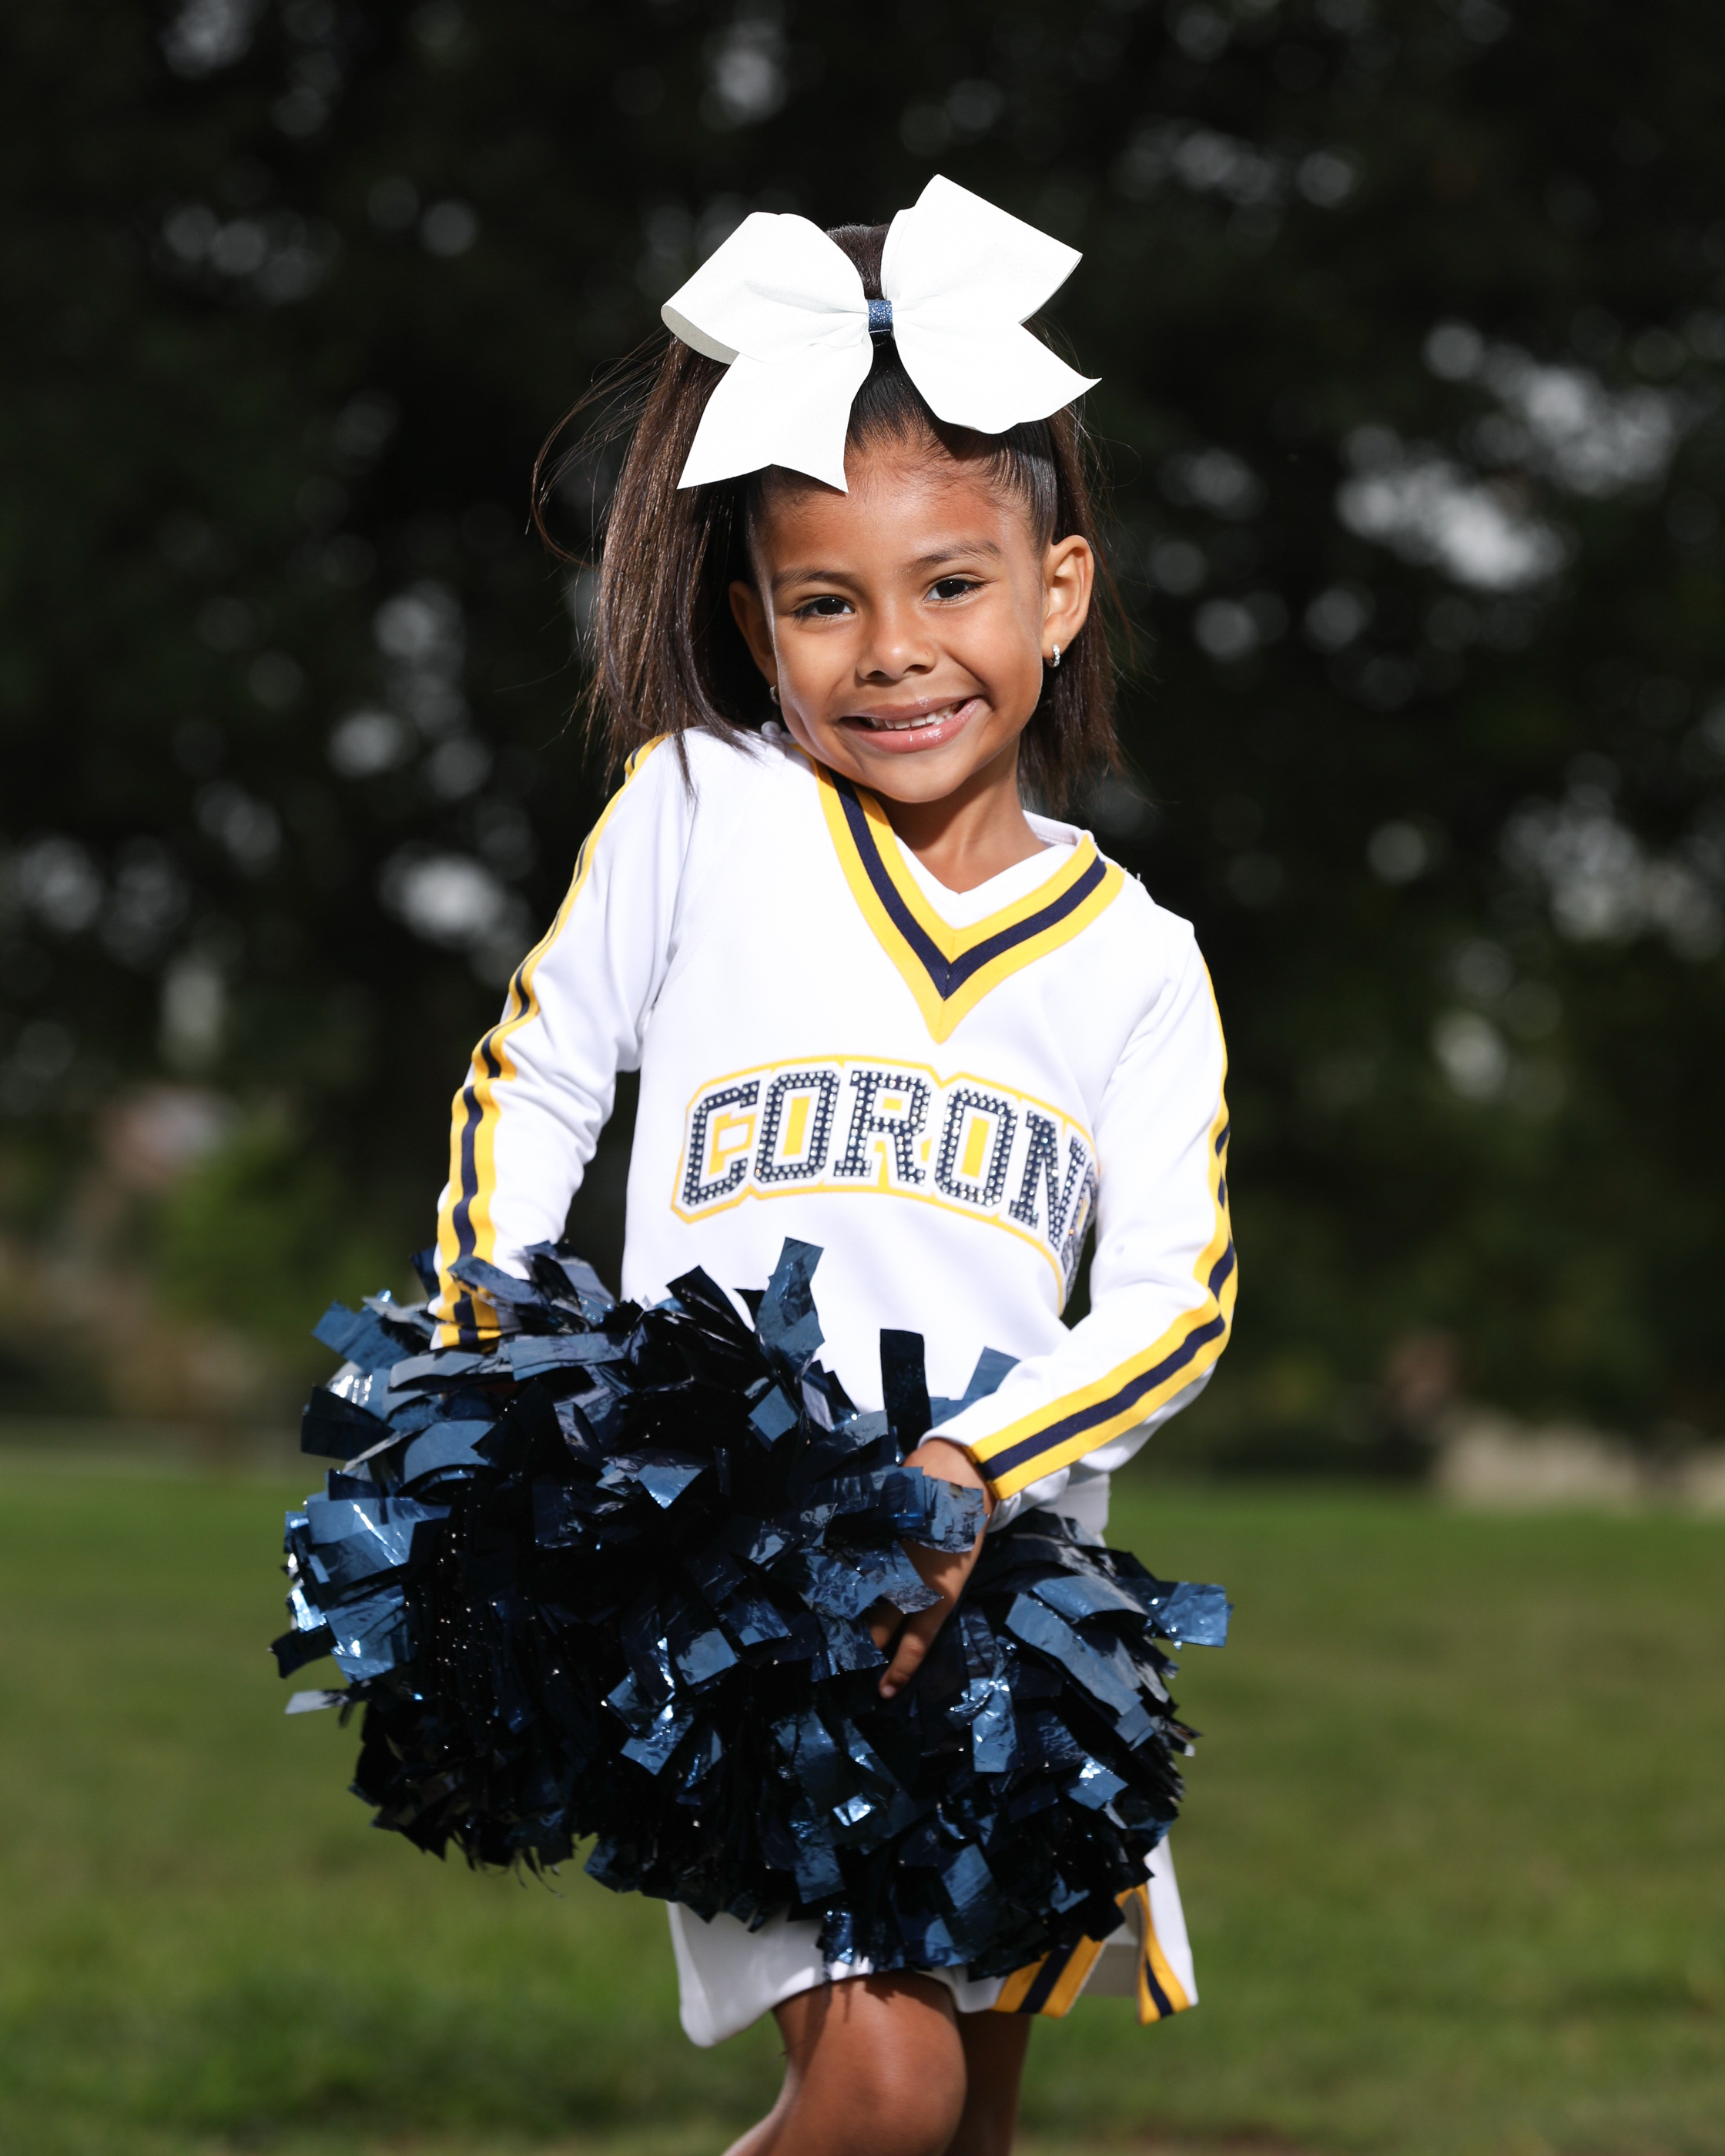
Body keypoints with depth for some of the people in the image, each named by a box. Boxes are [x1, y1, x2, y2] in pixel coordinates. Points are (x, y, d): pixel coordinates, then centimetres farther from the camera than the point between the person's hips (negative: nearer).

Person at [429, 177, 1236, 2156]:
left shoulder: (1129, 957, 4)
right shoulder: (697, 816, 0)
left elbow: (1177, 1290, -4)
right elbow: (531, 1084, 10)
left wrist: (970, 1470, -20)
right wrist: (493, 1366, -1)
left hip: (1005, 1581, 3)